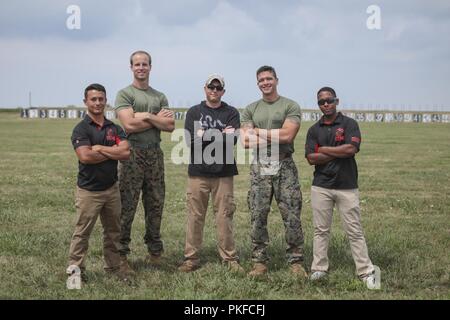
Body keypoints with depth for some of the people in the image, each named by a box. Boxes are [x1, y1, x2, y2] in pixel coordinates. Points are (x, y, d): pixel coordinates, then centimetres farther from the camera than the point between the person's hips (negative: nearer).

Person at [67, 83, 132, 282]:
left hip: (112, 188, 5)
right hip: (88, 190, -5)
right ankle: (75, 269, 10)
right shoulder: (81, 129, -7)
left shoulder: (114, 128, 7)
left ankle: (113, 266, 24)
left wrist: (100, 148, -14)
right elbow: (85, 156, -23)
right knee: (82, 232, 1)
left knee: (113, 230, 13)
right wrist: (112, 153, -11)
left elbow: (126, 152, -8)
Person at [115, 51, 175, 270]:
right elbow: (129, 125, -14)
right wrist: (158, 120, -5)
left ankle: (154, 250, 19)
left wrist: (147, 116, -10)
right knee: (127, 205, -3)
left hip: (155, 154, 5)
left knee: (155, 205, 9)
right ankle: (121, 253, 4)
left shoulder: (160, 97, 15)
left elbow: (170, 126, 3)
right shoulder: (125, 94, 0)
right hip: (132, 154, -5)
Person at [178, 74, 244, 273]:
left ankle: (230, 259, 7)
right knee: (195, 216, 2)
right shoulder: (194, 112, 11)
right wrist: (220, 135, -7)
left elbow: (232, 139, -8)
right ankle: (191, 259, 10)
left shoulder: (231, 113, 9)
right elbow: (190, 139, -5)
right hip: (198, 172, 1)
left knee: (224, 216, -1)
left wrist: (205, 136, -9)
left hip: (223, 173, 0)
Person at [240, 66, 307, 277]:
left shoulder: (290, 106, 3)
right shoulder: (251, 110, 11)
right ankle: (259, 262, 11)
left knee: (292, 217, -1)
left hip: (284, 167, -2)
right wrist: (275, 137, -10)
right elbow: (245, 142, 0)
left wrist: (258, 132, -5)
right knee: (258, 217, 3)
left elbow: (288, 134, -13)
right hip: (259, 167, 2)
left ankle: (296, 262, 8)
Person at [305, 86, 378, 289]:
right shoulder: (314, 129, 8)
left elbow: (351, 149, -16)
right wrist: (339, 153, -10)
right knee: (321, 230, 8)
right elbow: (311, 158, -3)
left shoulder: (349, 124, 0)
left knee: (354, 231, 1)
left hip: (347, 187, -2)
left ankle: (366, 271, 5)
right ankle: (319, 268, 16)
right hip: (321, 187, 3)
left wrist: (324, 149, -7)